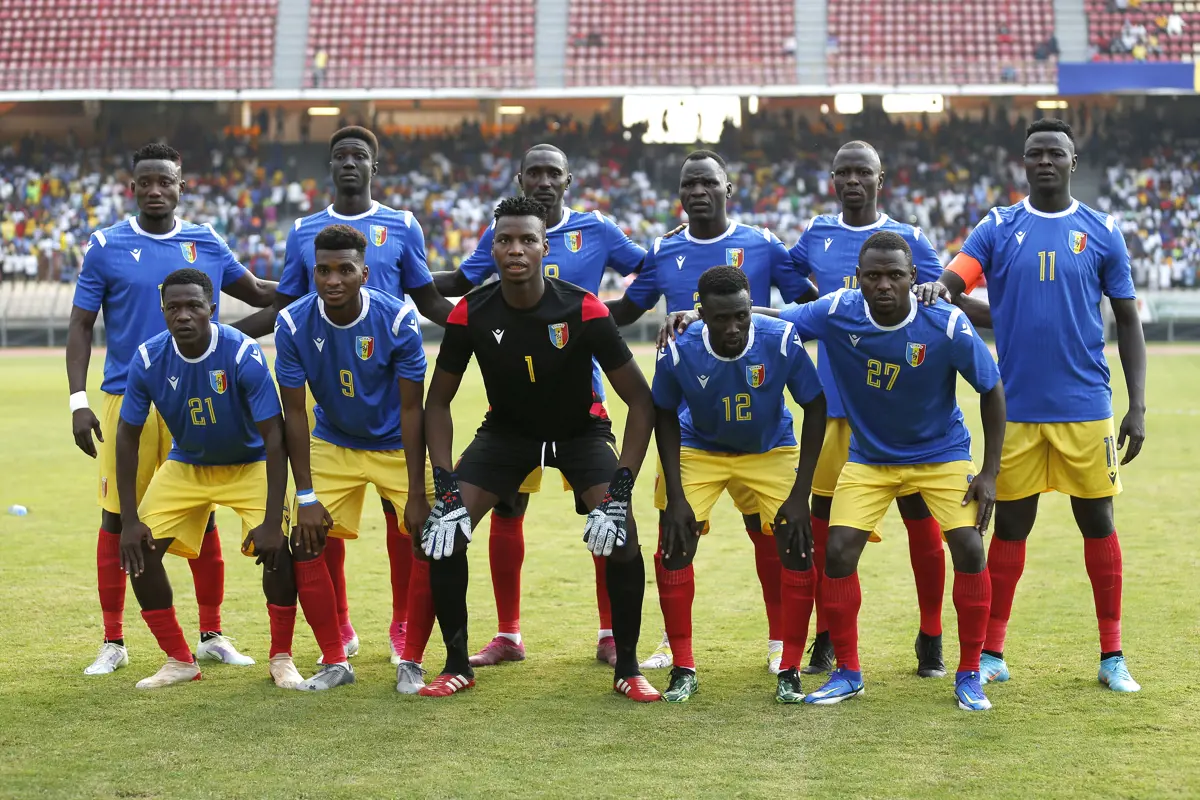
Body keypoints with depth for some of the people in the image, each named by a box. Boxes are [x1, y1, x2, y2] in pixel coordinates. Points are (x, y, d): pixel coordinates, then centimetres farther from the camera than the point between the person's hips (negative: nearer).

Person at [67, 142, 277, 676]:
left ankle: (212, 636, 16)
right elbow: (80, 326, 2)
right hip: (125, 399, -2)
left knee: (203, 516, 5)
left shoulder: (207, 244, 7)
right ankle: (113, 642, 12)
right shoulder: (106, 246, 1)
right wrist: (78, 402, -5)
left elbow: (259, 294, 20)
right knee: (117, 517, 1)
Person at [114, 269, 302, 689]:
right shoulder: (148, 359, -19)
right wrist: (129, 519, -16)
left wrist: (272, 521, -32)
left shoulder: (244, 355, -29)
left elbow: (274, 438, -27)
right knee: (139, 551, -10)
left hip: (250, 465, -3)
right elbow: (127, 438, -10)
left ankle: (281, 658, 0)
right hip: (185, 465, 3)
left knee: (277, 550, -23)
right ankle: (179, 661, 7)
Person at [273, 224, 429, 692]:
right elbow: (294, 413, -12)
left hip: (398, 447, -1)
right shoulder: (294, 324, -19)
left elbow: (411, 409, -18)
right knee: (305, 545, -10)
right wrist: (306, 497, -16)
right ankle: (335, 661, 6)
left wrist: (417, 494, -20)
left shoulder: (398, 320, -23)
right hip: (333, 446, 2)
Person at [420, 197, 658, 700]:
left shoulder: (583, 310, -26)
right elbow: (438, 401, -7)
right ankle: (457, 665, 5)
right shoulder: (471, 314, -20)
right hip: (506, 430, 2)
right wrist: (445, 489, -18)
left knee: (622, 535, -22)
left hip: (579, 430, -2)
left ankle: (627, 668, -3)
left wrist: (619, 492, -28)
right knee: (444, 534, -13)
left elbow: (640, 401, -20)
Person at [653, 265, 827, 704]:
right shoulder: (678, 351, -27)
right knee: (673, 550, -11)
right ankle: (683, 670, 4)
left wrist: (800, 493, -19)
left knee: (797, 550, -11)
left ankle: (790, 671, 3)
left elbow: (815, 408, -16)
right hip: (699, 450, 0)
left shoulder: (782, 341, -30)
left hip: (772, 450, 0)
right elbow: (665, 417, -8)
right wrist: (675, 496, -13)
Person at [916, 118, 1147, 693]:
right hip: (1016, 407, 0)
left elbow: (1128, 322, 7)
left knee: (1097, 521, 5)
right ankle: (992, 653, 14)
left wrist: (1137, 406, 0)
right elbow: (952, 279, -9)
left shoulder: (1101, 232, 4)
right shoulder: (998, 228, 5)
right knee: (1010, 524, 6)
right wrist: (937, 291, -34)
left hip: (1086, 407, 0)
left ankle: (1112, 655, 13)